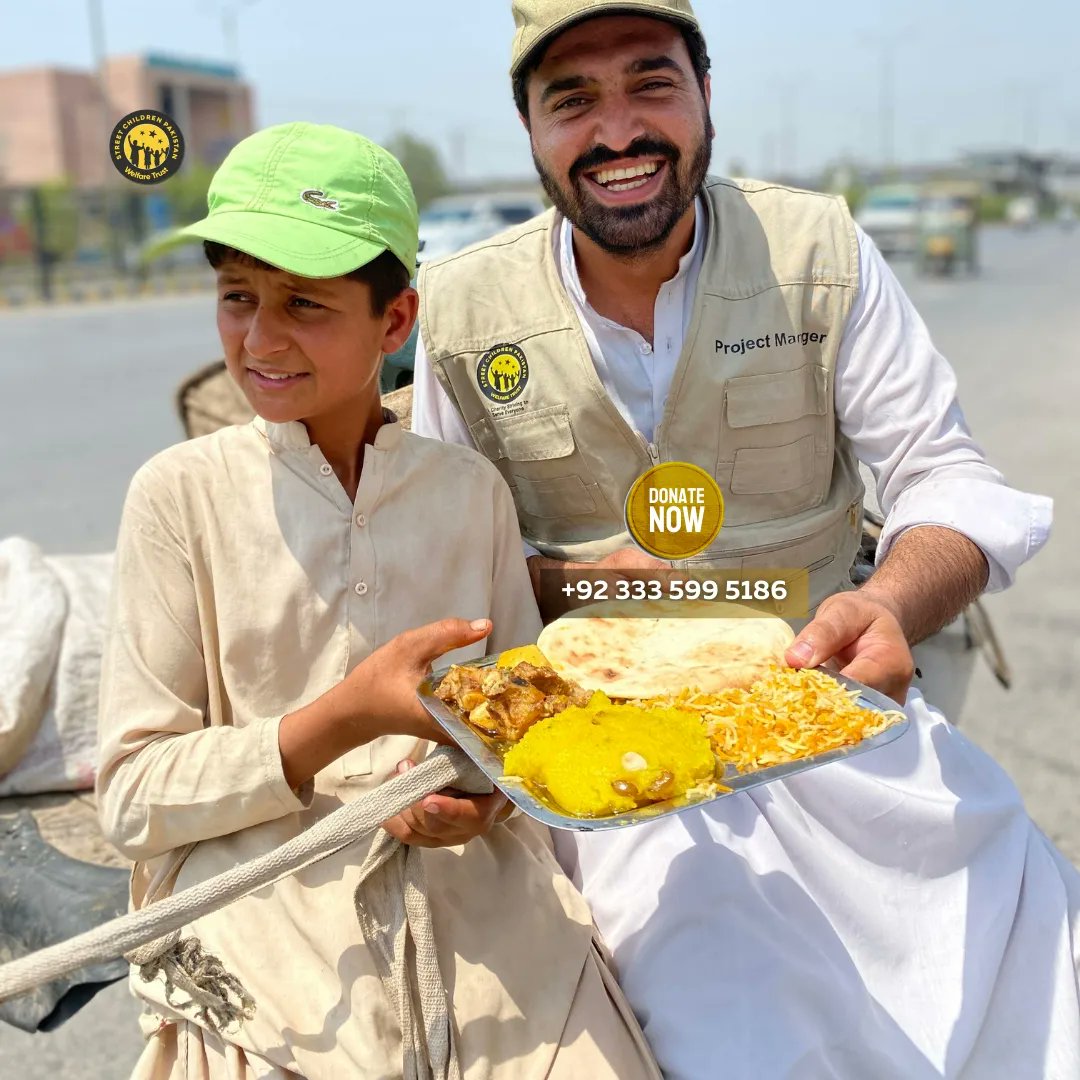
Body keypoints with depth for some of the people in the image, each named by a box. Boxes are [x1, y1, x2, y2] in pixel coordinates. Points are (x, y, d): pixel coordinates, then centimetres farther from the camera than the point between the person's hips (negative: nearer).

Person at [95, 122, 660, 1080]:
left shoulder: (471, 488, 5)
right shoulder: (182, 494, -3)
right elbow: (133, 797, -5)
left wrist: (489, 792, -11)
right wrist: (342, 718, -18)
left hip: (479, 889, 3)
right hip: (260, 889, -2)